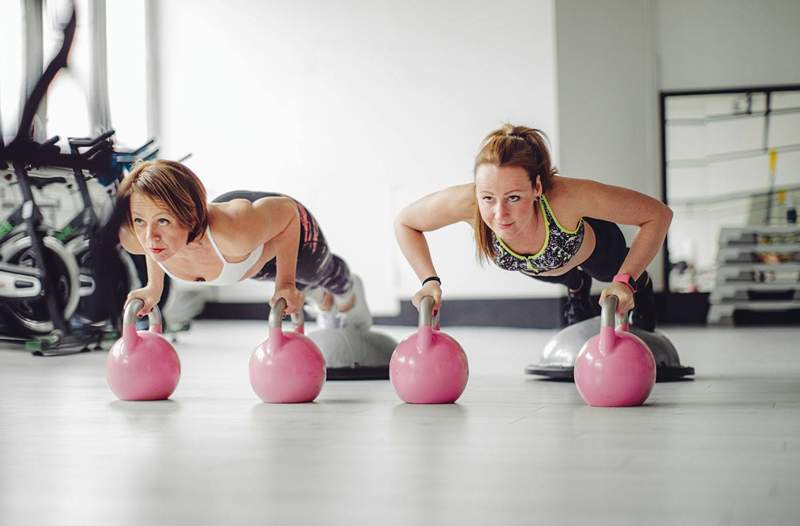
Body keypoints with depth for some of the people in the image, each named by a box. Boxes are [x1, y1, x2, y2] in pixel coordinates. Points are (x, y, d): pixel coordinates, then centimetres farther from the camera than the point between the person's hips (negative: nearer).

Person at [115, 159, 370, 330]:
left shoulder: (233, 231, -53)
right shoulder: (134, 238, -38)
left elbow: (287, 210, -33)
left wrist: (285, 283, -30)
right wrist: (154, 287, -13)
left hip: (290, 232, -4)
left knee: (323, 273, 34)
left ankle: (350, 295, 72)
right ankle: (324, 303, 74)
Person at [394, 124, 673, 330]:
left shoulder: (568, 197, -51)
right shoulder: (466, 202, -46)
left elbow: (659, 214, -38)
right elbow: (404, 222, -24)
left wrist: (626, 281, -43)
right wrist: (430, 281, -35)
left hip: (594, 247, -2)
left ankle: (638, 284, 67)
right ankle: (577, 287, 72)